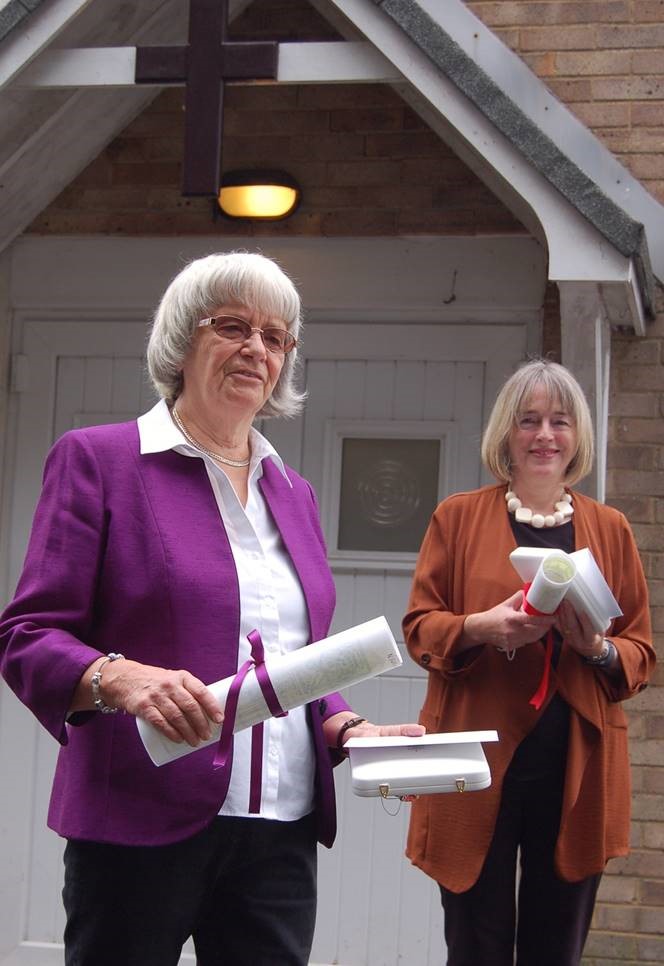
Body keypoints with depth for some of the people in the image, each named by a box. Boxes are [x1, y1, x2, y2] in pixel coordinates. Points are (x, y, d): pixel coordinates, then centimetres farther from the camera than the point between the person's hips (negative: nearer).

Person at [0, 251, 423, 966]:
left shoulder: (293, 493, 17)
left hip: (282, 833, 5)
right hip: (141, 825, -5)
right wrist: (121, 678, -25)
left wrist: (348, 730, 2)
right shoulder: (98, 459, -1)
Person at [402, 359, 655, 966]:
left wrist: (596, 647, -12)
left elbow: (641, 653, 10)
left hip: (576, 767, 2)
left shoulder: (610, 529, 11)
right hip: (480, 760, -1)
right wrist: (482, 627, -16)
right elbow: (419, 627, 4)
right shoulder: (458, 517, 7)